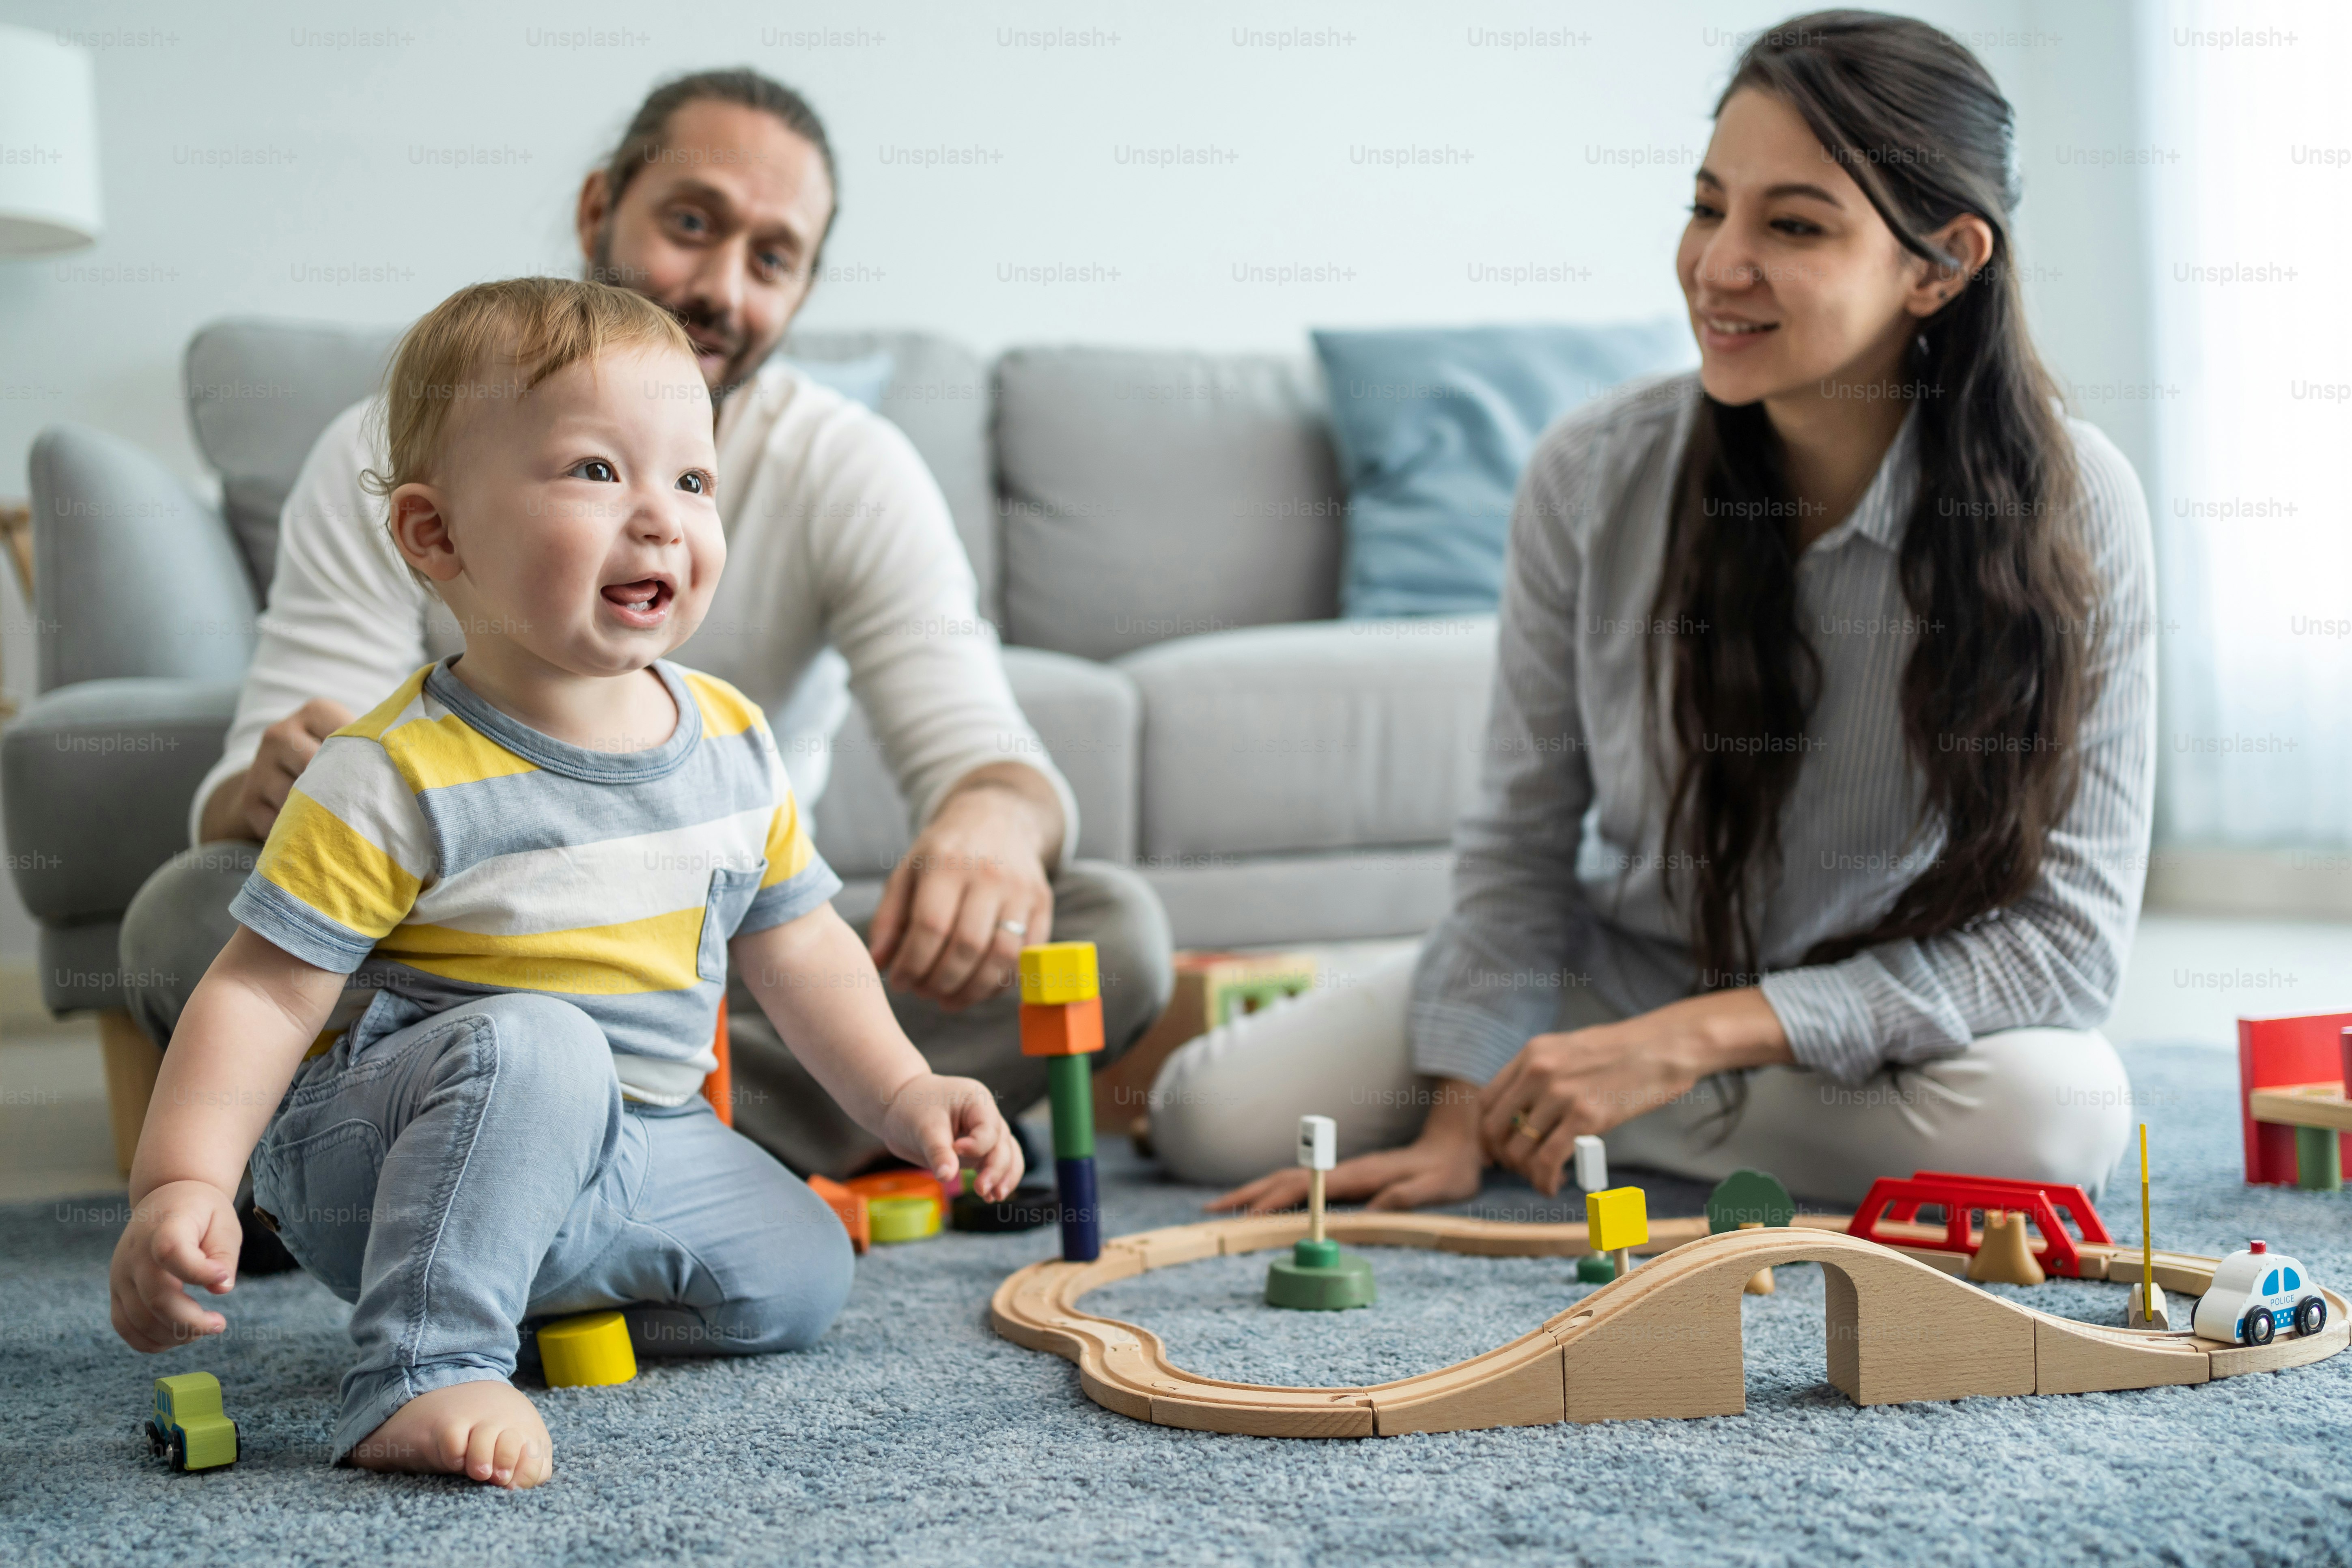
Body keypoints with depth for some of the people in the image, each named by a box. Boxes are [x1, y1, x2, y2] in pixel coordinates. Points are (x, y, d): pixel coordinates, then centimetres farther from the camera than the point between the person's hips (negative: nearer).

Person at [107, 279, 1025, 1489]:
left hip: (623, 1154, 7)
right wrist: (180, 1185, -30)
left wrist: (902, 1095, 6)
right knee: (534, 1047, -34)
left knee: (798, 1277, -2)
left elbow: (793, 942, 13)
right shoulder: (397, 779, -19)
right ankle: (420, 1370, -30)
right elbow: (264, 991, -18)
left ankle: (525, 1284, 13)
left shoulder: (734, 745, 0)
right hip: (370, 1154, -7)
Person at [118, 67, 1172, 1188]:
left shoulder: (849, 469, -8)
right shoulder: (390, 459, -9)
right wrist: (274, 792, -41)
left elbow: (978, 746, -18)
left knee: (1115, 928, -23)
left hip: (739, 978, 1)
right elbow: (234, 807, -14)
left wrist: (996, 821, -45)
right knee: (185, 918, -30)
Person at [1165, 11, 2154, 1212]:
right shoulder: (1596, 474, -14)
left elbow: (2069, 933, -22)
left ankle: (1566, 1123, -11)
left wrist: (1694, 1038, -29)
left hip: (1888, 1019, -1)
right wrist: (1462, 1119, -13)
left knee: (2049, 1113, -37)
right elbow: (1523, 842, -4)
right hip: (1620, 973, 2)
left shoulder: (2068, 504, -21)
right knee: (1211, 1116, -13)